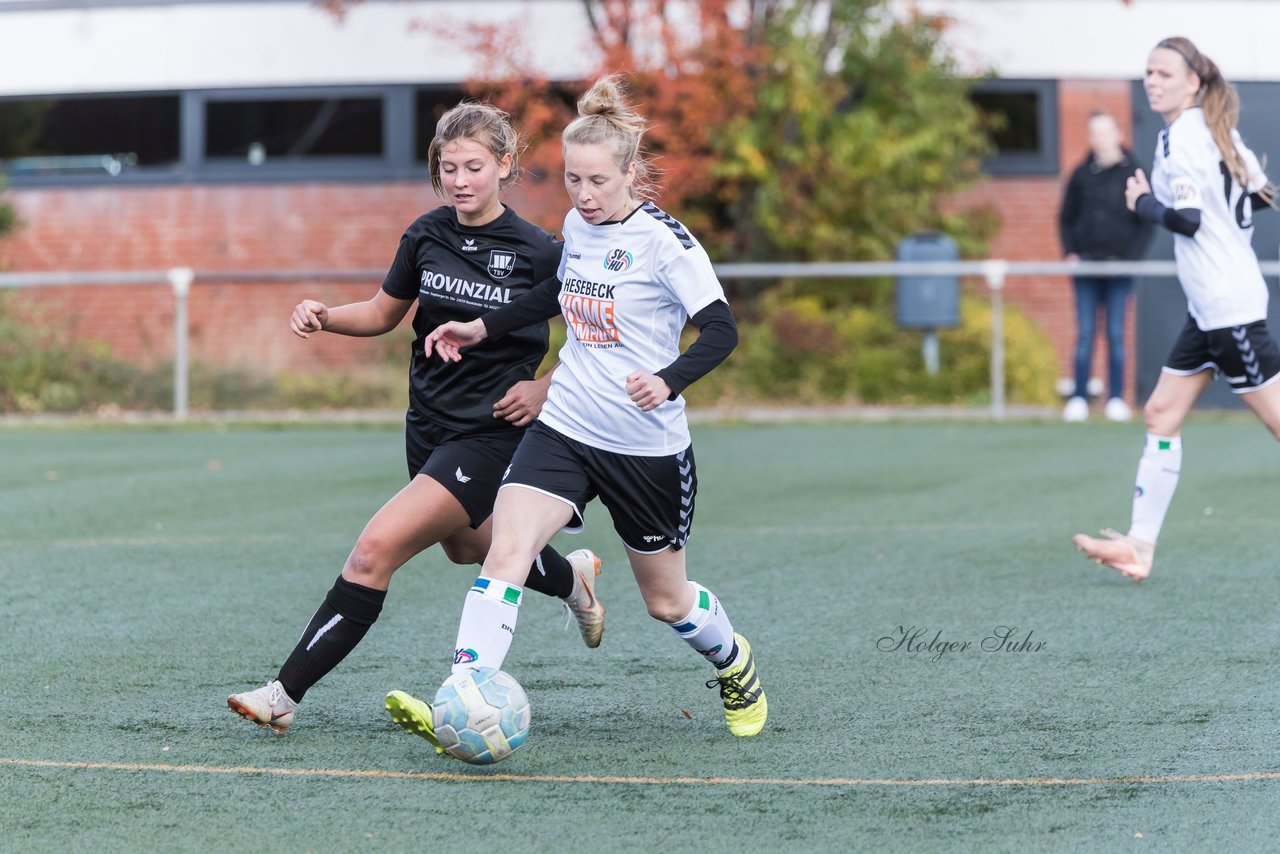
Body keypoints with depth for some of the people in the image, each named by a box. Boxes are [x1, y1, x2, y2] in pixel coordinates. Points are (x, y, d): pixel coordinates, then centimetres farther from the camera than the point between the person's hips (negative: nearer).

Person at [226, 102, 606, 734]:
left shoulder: (539, 254, -14)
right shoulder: (427, 236, 0)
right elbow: (384, 313, 14)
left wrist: (545, 389, -15)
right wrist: (324, 317, -3)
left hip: (491, 435, -7)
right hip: (429, 424, 7)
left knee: (375, 549, -18)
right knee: (466, 547, 28)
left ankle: (286, 693, -13)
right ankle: (572, 577, 59)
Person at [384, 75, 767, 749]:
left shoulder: (663, 239, -15)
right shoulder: (577, 225, 4)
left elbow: (721, 329, -20)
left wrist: (667, 380, -36)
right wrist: (482, 328, 22)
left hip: (647, 447, -4)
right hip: (565, 428, 4)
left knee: (667, 601, 12)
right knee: (505, 550, -20)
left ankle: (735, 667, 46)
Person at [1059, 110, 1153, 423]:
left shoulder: (1132, 174, 1)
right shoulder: (1081, 175, 8)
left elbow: (1146, 224, 2)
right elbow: (1066, 218, 14)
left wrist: (1129, 256, -8)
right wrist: (1070, 252, 0)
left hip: (1118, 267, -2)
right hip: (1085, 266, 2)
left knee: (1116, 335, 0)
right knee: (1085, 334, 1)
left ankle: (1116, 398, 4)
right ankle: (1079, 399, 2)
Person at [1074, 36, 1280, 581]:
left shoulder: (1180, 139, -16)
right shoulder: (1216, 130, 11)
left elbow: (1188, 219, -23)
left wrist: (1144, 203, -7)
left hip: (1227, 306, -10)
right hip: (1209, 306, 10)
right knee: (1161, 415, 9)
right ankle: (1140, 546, 8)